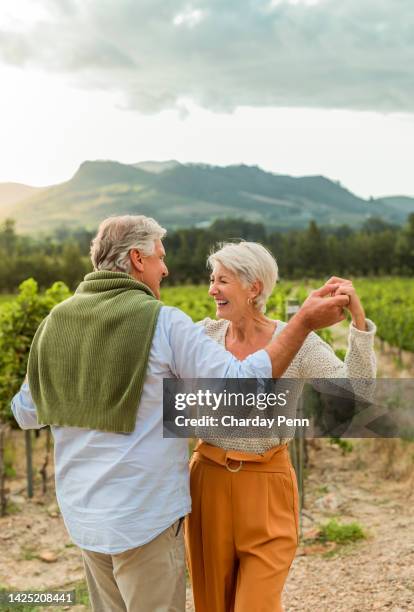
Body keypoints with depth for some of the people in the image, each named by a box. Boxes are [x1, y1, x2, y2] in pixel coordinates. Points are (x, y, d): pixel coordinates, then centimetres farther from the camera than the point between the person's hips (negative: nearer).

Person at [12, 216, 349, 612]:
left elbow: (27, 414, 12)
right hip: (144, 517, -6)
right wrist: (304, 322, -17)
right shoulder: (164, 323, -16)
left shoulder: (56, 322, 2)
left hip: (82, 511, 6)